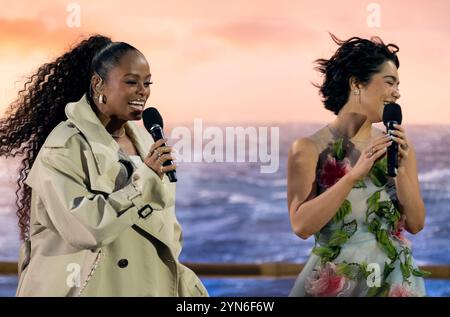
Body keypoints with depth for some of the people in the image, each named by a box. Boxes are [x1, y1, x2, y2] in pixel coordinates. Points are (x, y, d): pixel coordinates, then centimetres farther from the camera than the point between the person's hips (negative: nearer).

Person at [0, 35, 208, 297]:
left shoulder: (143, 139, 7)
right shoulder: (65, 146, -13)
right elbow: (81, 227, -24)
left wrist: (183, 284, 10)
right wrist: (144, 180, -21)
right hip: (93, 287, -6)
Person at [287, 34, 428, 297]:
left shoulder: (398, 147, -1)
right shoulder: (310, 149, -10)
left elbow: (415, 224, -1)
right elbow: (302, 225, -17)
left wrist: (401, 169, -15)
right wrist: (355, 174, -22)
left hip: (396, 280, 3)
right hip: (335, 282, -3)